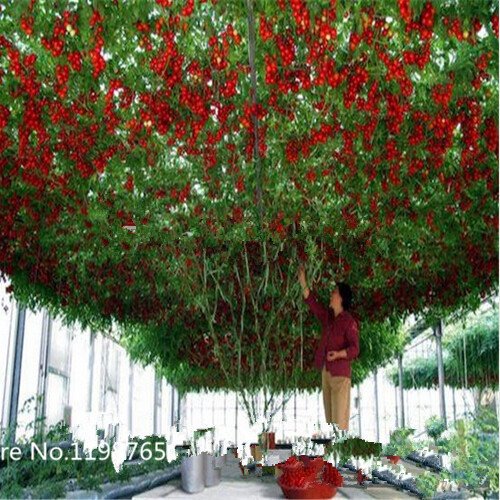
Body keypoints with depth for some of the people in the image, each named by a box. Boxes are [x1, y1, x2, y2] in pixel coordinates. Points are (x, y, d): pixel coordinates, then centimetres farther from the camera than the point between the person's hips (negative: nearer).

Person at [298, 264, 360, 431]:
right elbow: (312, 303, 20)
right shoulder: (327, 316, 12)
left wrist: (338, 354, -30)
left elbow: (355, 348, -14)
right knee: (329, 419, 10)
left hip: (340, 374, -8)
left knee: (340, 420, -9)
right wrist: (303, 281, 17)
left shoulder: (349, 321, -10)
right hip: (326, 372, 8)